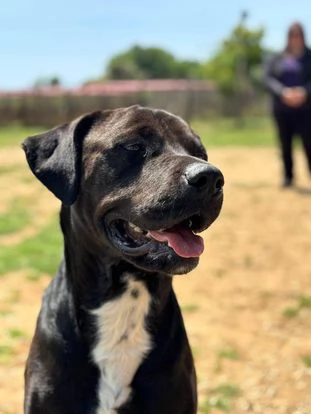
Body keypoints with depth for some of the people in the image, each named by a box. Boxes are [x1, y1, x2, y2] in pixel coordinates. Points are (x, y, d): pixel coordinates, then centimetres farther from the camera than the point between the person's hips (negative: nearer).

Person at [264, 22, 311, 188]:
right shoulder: (277, 59, 10)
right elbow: (268, 78, -1)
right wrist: (283, 92, -18)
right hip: (282, 110, 2)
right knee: (285, 144, 7)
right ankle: (288, 176, 18)